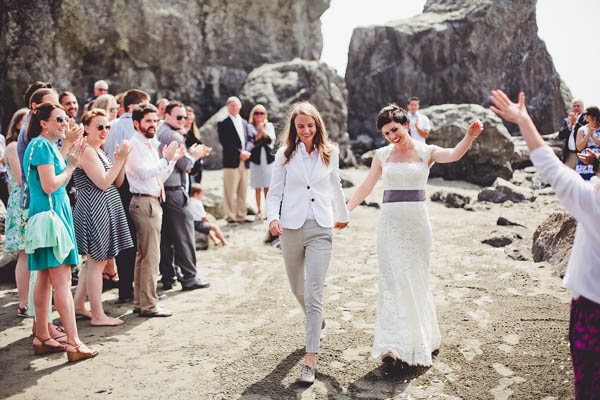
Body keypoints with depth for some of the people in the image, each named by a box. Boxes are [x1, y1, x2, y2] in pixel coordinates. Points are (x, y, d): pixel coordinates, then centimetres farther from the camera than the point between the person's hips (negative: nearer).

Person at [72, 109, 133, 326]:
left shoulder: (99, 151, 18)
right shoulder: (86, 151, -12)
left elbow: (117, 183, 15)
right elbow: (103, 183, -20)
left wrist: (121, 161, 1)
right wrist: (120, 159, -17)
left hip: (106, 209, 10)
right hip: (94, 209, -10)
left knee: (95, 261, 17)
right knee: (97, 262, -3)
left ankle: (78, 305, 28)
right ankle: (98, 315, 5)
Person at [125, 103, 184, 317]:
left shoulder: (150, 145, 19)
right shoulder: (134, 144, -9)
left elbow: (159, 177, 21)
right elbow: (143, 173, -22)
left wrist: (172, 159, 10)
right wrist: (166, 158, -19)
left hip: (153, 202, 10)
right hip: (144, 202, -10)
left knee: (143, 254, 14)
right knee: (150, 255, -8)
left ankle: (140, 301, 22)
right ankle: (148, 305, -2)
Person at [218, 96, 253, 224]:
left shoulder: (244, 122, 19)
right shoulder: (223, 124, 0)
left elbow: (250, 140, 14)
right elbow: (225, 143, -10)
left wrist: (247, 151, -6)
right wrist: (239, 153, -15)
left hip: (244, 162, 6)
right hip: (231, 162, -6)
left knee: (243, 192, 8)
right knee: (230, 192, -5)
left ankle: (241, 216, 15)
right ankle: (230, 217, 0)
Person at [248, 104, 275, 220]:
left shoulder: (269, 126, 10)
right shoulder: (250, 127, 6)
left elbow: (271, 140, -5)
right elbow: (252, 142, -8)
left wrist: (263, 131, -16)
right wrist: (258, 132, -21)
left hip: (268, 159, 1)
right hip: (256, 159, -1)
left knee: (267, 187, 1)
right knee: (257, 188, 2)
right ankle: (259, 211, 8)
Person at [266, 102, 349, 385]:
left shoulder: (330, 153, 5)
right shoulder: (285, 155, 1)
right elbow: (274, 192, 2)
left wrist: (342, 215, 32)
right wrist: (273, 217, -17)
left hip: (320, 229, -1)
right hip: (291, 228, 1)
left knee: (314, 293, -10)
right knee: (297, 288, 17)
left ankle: (310, 360, -6)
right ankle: (315, 320, 50)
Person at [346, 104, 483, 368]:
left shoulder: (425, 152, 1)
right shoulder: (382, 155, 8)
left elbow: (453, 155, -19)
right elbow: (366, 187, 13)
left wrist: (469, 136, -38)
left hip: (417, 221, -1)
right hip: (390, 222, 1)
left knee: (416, 279, 9)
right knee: (393, 279, -8)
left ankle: (421, 339, 27)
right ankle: (393, 345, -11)